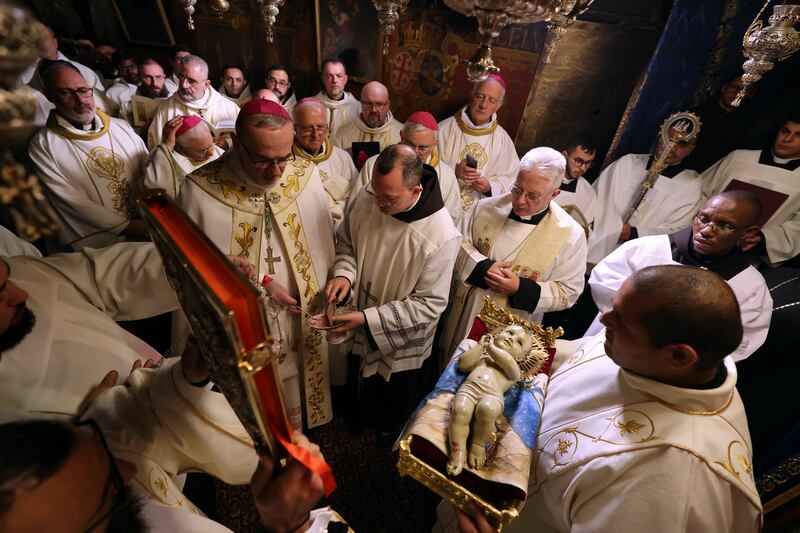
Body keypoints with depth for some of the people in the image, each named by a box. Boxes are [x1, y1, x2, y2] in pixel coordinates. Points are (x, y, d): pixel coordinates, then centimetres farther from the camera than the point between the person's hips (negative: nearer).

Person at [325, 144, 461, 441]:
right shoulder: (365, 201, -20)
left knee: (401, 408, 29)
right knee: (368, 390, 35)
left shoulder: (441, 236, -34)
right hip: (362, 329, 4)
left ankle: (393, 437, 66)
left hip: (405, 342, -3)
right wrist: (344, 273, -22)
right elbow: (346, 243, -1)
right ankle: (370, 421, 71)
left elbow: (430, 304, -26)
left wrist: (369, 319, -30)